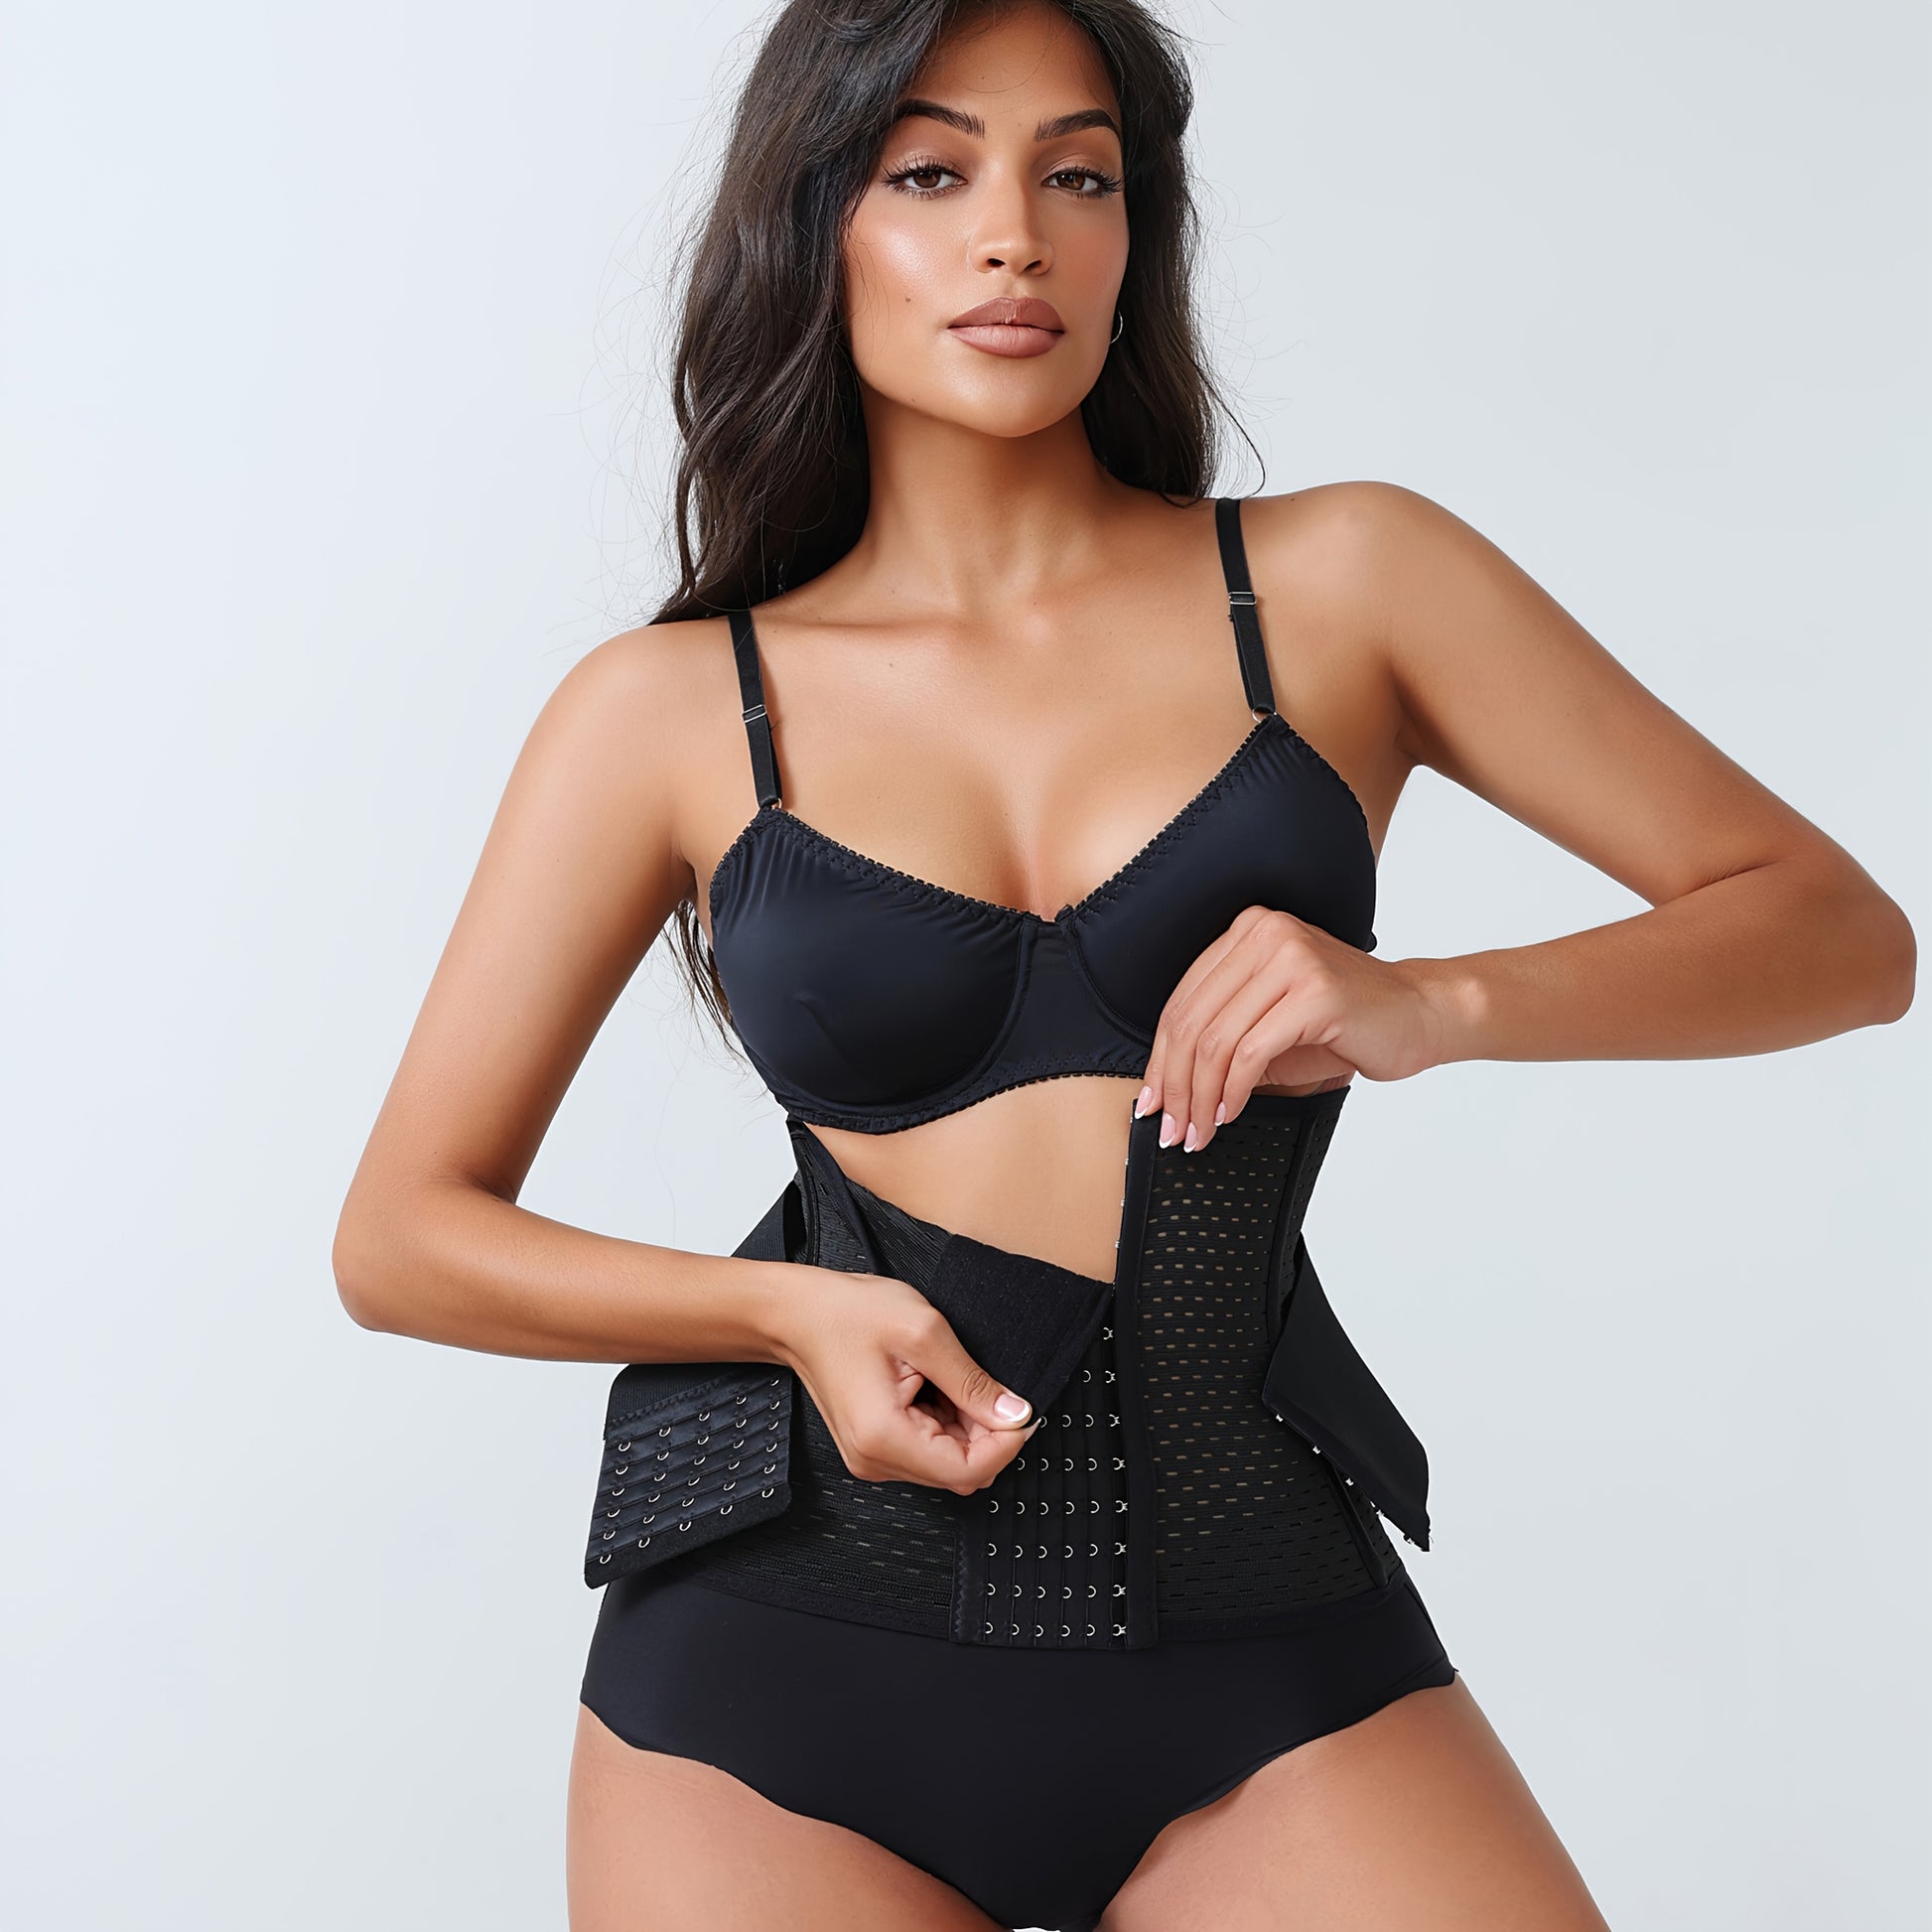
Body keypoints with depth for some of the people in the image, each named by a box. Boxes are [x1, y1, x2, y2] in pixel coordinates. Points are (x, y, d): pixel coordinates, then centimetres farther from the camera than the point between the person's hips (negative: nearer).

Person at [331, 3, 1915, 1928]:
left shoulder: (1337, 586, 2)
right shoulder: (667, 711, 3)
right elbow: (401, 1236, 6)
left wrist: (1436, 1005, -14)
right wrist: (793, 1309, -11)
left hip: (1273, 1672, 0)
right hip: (790, 1643, 1)